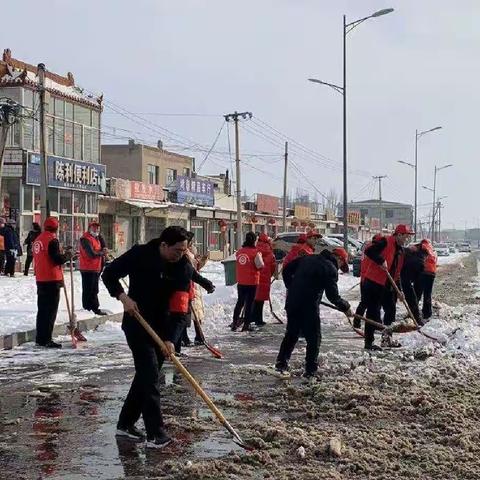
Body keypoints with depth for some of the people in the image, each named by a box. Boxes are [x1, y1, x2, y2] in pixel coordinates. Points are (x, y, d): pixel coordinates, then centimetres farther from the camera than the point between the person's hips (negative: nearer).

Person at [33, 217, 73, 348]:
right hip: (52, 280, -8)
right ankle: (46, 340, -5)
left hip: (40, 279, 8)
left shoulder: (38, 240, 12)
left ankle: (40, 338, 20)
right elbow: (58, 259, -19)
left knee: (42, 309, 15)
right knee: (51, 311, -4)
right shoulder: (52, 240, -14)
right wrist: (68, 255, 0)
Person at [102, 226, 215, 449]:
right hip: (137, 324, -4)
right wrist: (122, 296, -22)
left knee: (146, 374, 12)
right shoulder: (140, 255, -17)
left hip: (162, 327, 5)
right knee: (150, 375, -11)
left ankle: (125, 424, 26)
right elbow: (109, 273, -7)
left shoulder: (184, 267, -12)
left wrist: (171, 339, -27)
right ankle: (155, 433, -8)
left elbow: (180, 308, -17)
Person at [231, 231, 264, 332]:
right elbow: (260, 265, -14)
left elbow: (239, 263, 8)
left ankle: (235, 322, 15)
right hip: (252, 282, -5)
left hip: (241, 281, 5)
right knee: (249, 303, 4)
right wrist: (259, 256, 2)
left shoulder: (239, 252, 1)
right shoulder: (255, 252, -15)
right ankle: (246, 325, 5)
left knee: (240, 301, 17)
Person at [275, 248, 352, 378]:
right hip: (309, 306, -7)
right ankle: (310, 370, 7)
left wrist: (291, 287, 22)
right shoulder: (331, 269, -7)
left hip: (292, 302, 7)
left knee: (291, 334, 19)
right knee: (314, 337, 6)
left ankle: (281, 363, 22)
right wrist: (345, 307, 4)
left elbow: (288, 269, 15)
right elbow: (333, 295, -10)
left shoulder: (308, 258, 14)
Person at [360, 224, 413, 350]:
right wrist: (381, 261, -27)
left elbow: (397, 272, 18)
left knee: (391, 309, 15)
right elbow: (368, 251, -23)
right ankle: (369, 342, -2)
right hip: (373, 283, -9)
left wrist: (399, 290, 12)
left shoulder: (400, 250, 15)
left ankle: (387, 338, 28)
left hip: (387, 285, 9)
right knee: (373, 312, -7)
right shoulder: (385, 242, -12)